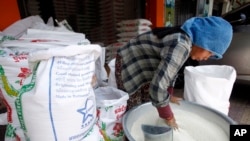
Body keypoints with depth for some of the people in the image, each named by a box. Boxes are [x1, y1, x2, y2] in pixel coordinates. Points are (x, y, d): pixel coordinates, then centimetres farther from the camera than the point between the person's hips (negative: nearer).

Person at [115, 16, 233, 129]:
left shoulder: (183, 39, -1)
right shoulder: (181, 45, -30)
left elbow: (169, 69, 12)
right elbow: (157, 87, -35)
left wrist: (169, 95, 9)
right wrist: (169, 118, -19)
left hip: (142, 67, 9)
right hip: (129, 66, -9)